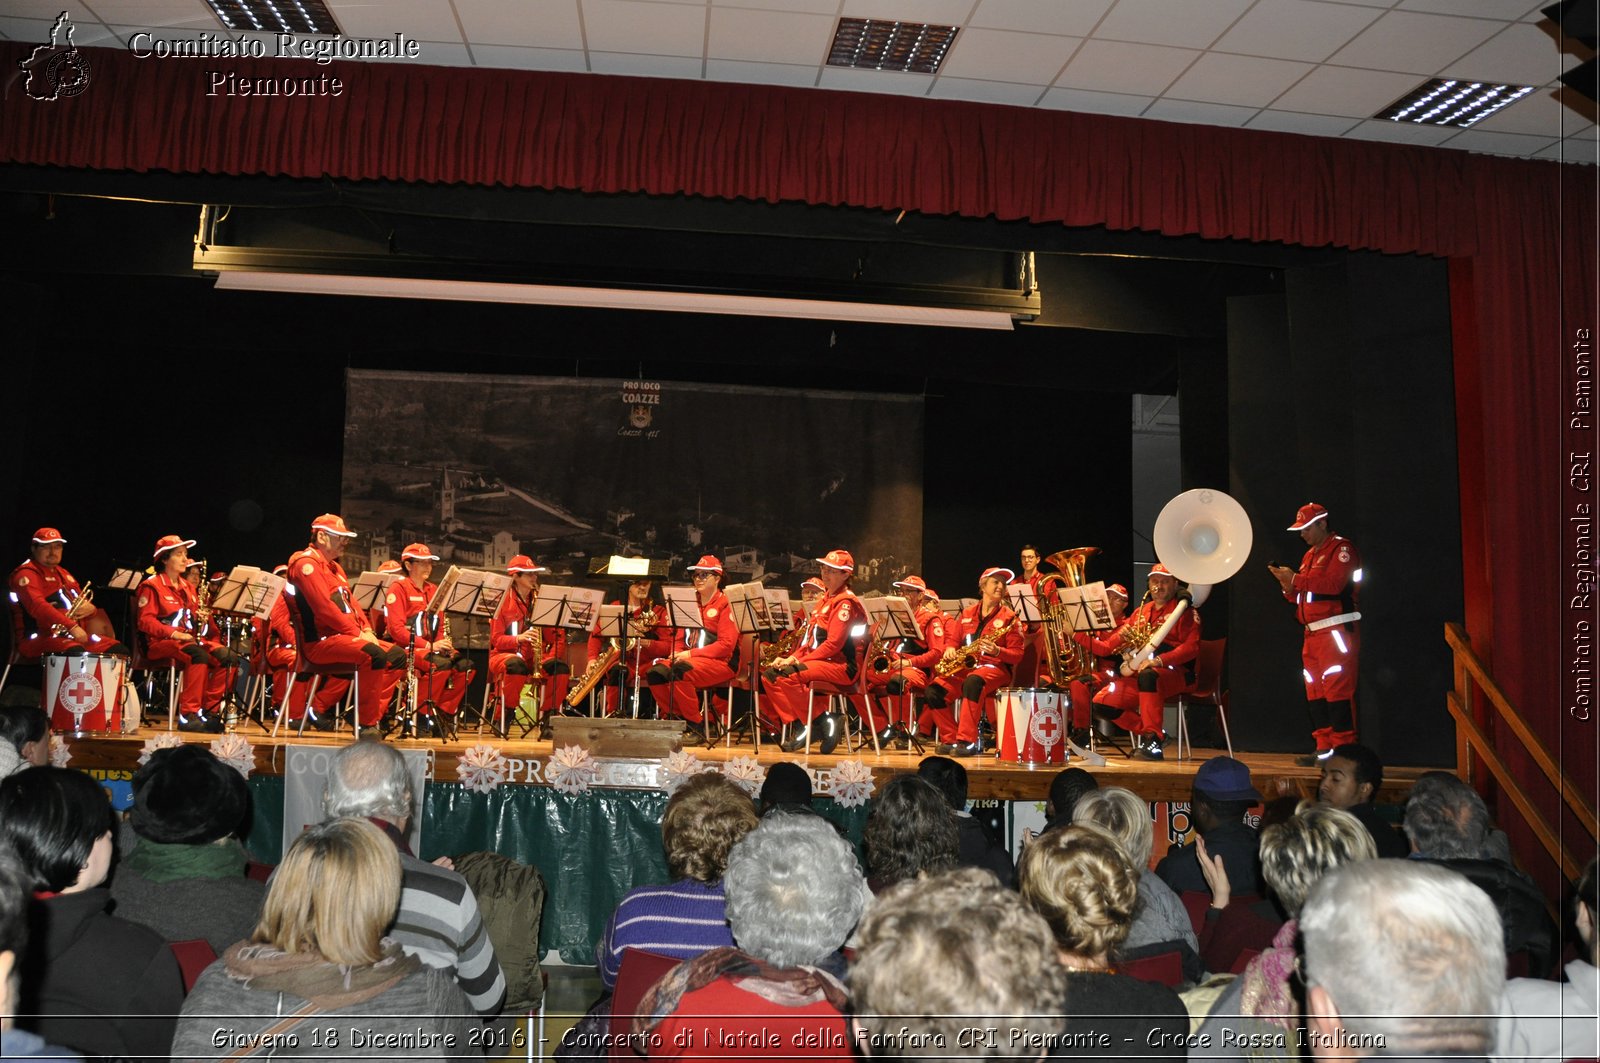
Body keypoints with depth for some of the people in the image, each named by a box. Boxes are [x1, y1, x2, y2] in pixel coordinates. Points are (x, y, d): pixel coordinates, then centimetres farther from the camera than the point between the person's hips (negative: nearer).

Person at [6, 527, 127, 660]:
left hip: (76, 636, 8)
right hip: (40, 638, -8)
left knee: (121, 652, -6)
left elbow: (83, 604, 25)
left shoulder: (64, 574, 24)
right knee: (77, 653, -38)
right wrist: (72, 626, -32)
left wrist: (90, 609, -3)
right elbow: (38, 606, -23)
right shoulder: (26, 574, -5)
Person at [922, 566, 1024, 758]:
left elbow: (1017, 654, -2)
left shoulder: (1008, 617, 2)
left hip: (995, 668, -5)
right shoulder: (967, 614, 16)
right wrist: (950, 649, -1)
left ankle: (968, 741, -37)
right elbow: (954, 640, 23)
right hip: (965, 666, 5)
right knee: (934, 690, -19)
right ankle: (952, 738, -8)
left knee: (973, 682, -39)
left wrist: (997, 651, -21)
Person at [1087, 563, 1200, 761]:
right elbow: (1111, 646, 20)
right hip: (1137, 674, 6)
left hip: (1174, 672, -6)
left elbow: (1191, 647, -11)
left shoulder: (1184, 611, 4)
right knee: (1101, 703, -13)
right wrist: (1122, 635, -5)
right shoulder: (1141, 612, 22)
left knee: (1147, 676, -41)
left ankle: (1153, 740, -36)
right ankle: (1145, 732, 0)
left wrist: (1159, 660, -24)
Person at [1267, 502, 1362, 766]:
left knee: (1337, 689, -11)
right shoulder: (1310, 555, 22)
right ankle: (1324, 748, 13)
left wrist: (1296, 579, -15)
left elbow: (1333, 583, -19)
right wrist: (1289, 587, 2)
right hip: (1312, 633, 9)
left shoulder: (1341, 548, -4)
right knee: (1315, 692, 8)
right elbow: (1303, 596, 22)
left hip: (1336, 631, -9)